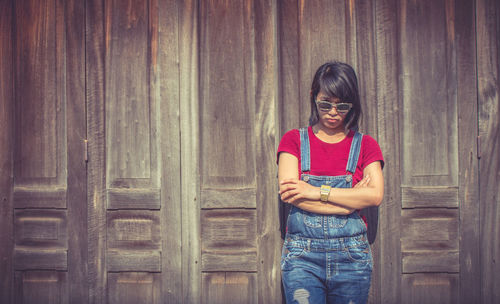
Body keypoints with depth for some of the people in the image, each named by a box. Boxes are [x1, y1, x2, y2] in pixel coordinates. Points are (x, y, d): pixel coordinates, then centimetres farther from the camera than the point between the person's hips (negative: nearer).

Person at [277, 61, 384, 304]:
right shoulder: (294, 140, 7)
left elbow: (375, 195, -6)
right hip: (302, 255, -1)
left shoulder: (365, 145, 10)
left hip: (351, 256, 1)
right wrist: (351, 200, -8)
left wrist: (317, 192, -12)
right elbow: (288, 193, -8)